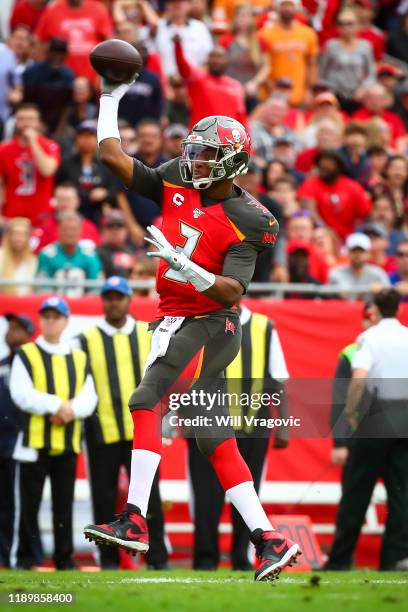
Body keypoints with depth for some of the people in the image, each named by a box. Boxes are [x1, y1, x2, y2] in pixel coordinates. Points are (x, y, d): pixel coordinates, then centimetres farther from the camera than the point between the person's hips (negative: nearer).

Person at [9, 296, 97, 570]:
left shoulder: (80, 359, 14)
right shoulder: (26, 355, 4)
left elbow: (89, 398, 4)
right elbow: (21, 394, -9)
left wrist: (70, 411, -15)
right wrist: (57, 405, -16)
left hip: (67, 442, 3)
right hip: (34, 441, -3)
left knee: (64, 504, 5)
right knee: (30, 503, -2)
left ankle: (65, 558, 10)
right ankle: (24, 557, 3)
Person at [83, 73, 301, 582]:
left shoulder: (244, 221, -12)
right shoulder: (176, 184, 5)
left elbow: (231, 293, -21)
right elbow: (112, 156, 8)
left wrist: (185, 266, -35)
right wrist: (110, 99, 12)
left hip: (209, 325, -7)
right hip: (172, 321, 7)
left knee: (149, 402, -21)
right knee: (213, 436, 5)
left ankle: (134, 522, -25)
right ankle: (268, 540, 7)